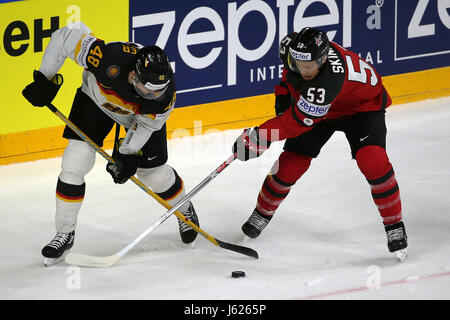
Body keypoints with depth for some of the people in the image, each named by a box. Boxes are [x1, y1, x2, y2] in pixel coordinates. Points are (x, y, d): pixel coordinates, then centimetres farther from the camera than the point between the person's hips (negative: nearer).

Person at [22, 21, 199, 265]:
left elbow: (146, 126, -17)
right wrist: (46, 79, -24)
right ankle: (64, 234, 3)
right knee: (75, 162, -12)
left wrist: (126, 154, -21)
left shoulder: (165, 94, -37)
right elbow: (65, 35, -32)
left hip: (143, 115, 0)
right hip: (96, 98, 0)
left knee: (153, 172, 5)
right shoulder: (110, 61, -45)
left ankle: (185, 211, 38)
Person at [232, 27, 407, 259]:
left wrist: (258, 138, -37)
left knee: (372, 160, -26)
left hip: (362, 105, -6)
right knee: (291, 162, -2)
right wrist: (284, 90, -1)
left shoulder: (330, 76, -45)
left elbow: (300, 119, -40)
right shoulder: (290, 46, -25)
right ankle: (262, 213, 23)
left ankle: (395, 226, -10)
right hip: (317, 107, 6)